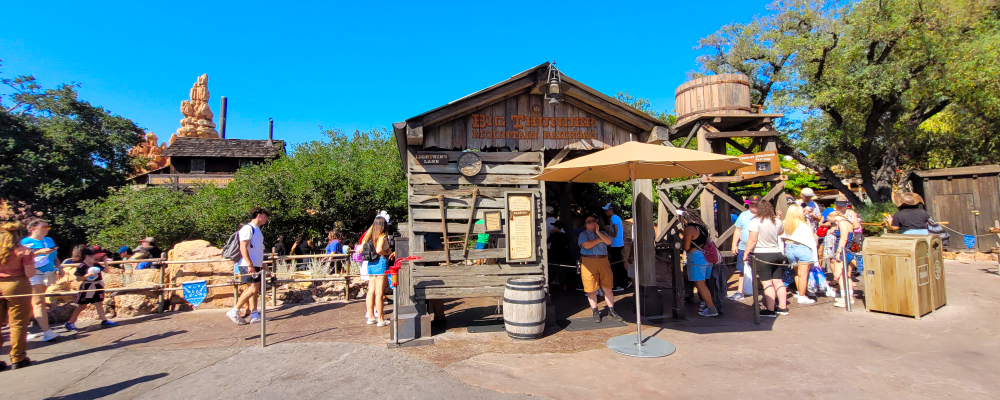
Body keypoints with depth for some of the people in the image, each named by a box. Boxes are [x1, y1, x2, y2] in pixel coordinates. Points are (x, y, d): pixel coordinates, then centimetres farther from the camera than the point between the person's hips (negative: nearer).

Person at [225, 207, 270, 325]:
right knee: (252, 289, -13)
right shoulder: (248, 228, -9)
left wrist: (261, 264, 23)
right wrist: (250, 264, -22)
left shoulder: (257, 230, 20)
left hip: (255, 265, 9)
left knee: (255, 290, 7)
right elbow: (243, 247, -17)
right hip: (248, 265, -9)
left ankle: (254, 315, 8)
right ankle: (234, 312, -2)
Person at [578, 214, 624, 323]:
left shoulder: (602, 233, 17)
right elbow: (586, 245, -15)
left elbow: (609, 241, -1)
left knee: (608, 287, 4)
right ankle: (595, 312, 15)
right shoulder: (583, 234, 4)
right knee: (591, 289, 2)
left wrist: (598, 233, -7)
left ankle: (611, 311, 15)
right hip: (589, 262, -3)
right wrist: (599, 240, -2)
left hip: (603, 262, 3)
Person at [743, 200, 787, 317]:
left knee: (767, 283, -5)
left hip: (761, 255, -6)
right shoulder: (777, 221, 6)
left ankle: (770, 310, -3)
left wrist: (746, 253, -11)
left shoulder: (756, 221, -13)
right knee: (778, 281, 13)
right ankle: (783, 307, 19)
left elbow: (752, 240, -17)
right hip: (777, 254, 6)